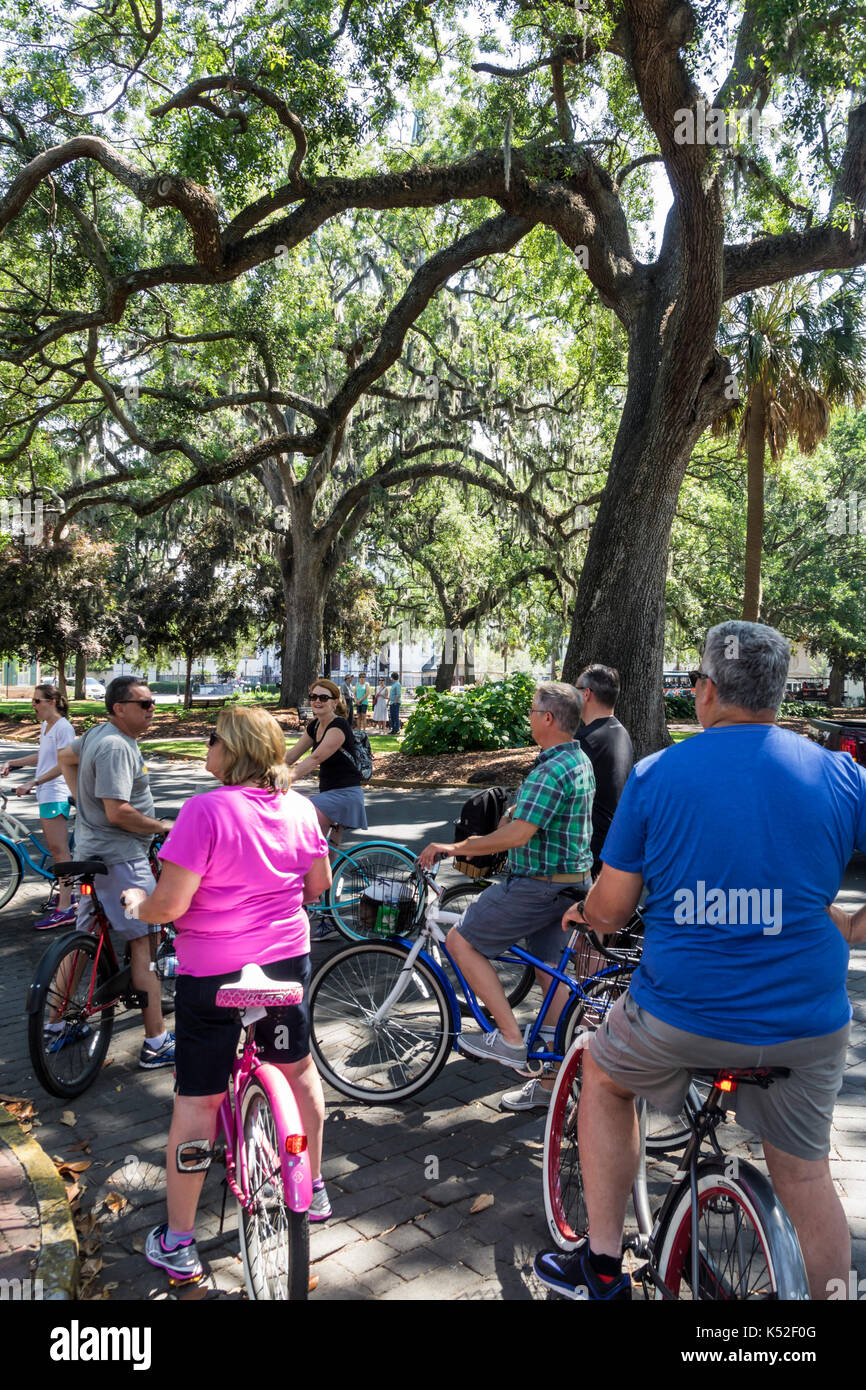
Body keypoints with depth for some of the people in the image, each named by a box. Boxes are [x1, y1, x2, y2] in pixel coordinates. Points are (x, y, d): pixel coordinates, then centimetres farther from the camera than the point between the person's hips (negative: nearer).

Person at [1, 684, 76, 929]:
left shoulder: (63, 727, -14)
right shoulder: (46, 726, 16)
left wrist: (32, 784, -23)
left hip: (55, 795, -10)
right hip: (46, 794, 10)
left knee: (59, 850, -10)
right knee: (55, 848, 16)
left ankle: (64, 909, -9)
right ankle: (66, 893, 29)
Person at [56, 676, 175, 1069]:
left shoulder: (97, 734, 10)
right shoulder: (117, 746, -22)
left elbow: (65, 756, 29)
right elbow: (118, 812, -26)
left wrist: (83, 797, 26)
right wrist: (162, 826, -14)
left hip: (92, 849, 10)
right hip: (120, 857, -10)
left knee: (85, 938, 18)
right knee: (144, 941, -6)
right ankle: (156, 1044, -3)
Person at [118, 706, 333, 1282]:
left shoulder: (206, 810, -20)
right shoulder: (298, 807, -2)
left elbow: (170, 903, -21)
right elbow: (320, 884, 8)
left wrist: (138, 903, 1)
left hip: (213, 973, -5)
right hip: (288, 958, 5)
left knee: (198, 1099, 9)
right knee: (298, 1068, 25)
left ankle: (177, 1243, 22)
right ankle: (314, 1188, 42)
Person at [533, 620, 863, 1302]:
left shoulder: (656, 774, -8)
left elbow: (610, 910, -5)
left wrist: (582, 913, 17)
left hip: (679, 1020, -1)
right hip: (808, 1030, 2)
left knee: (604, 1074, 27)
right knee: (804, 1175, 23)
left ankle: (602, 1266, 30)